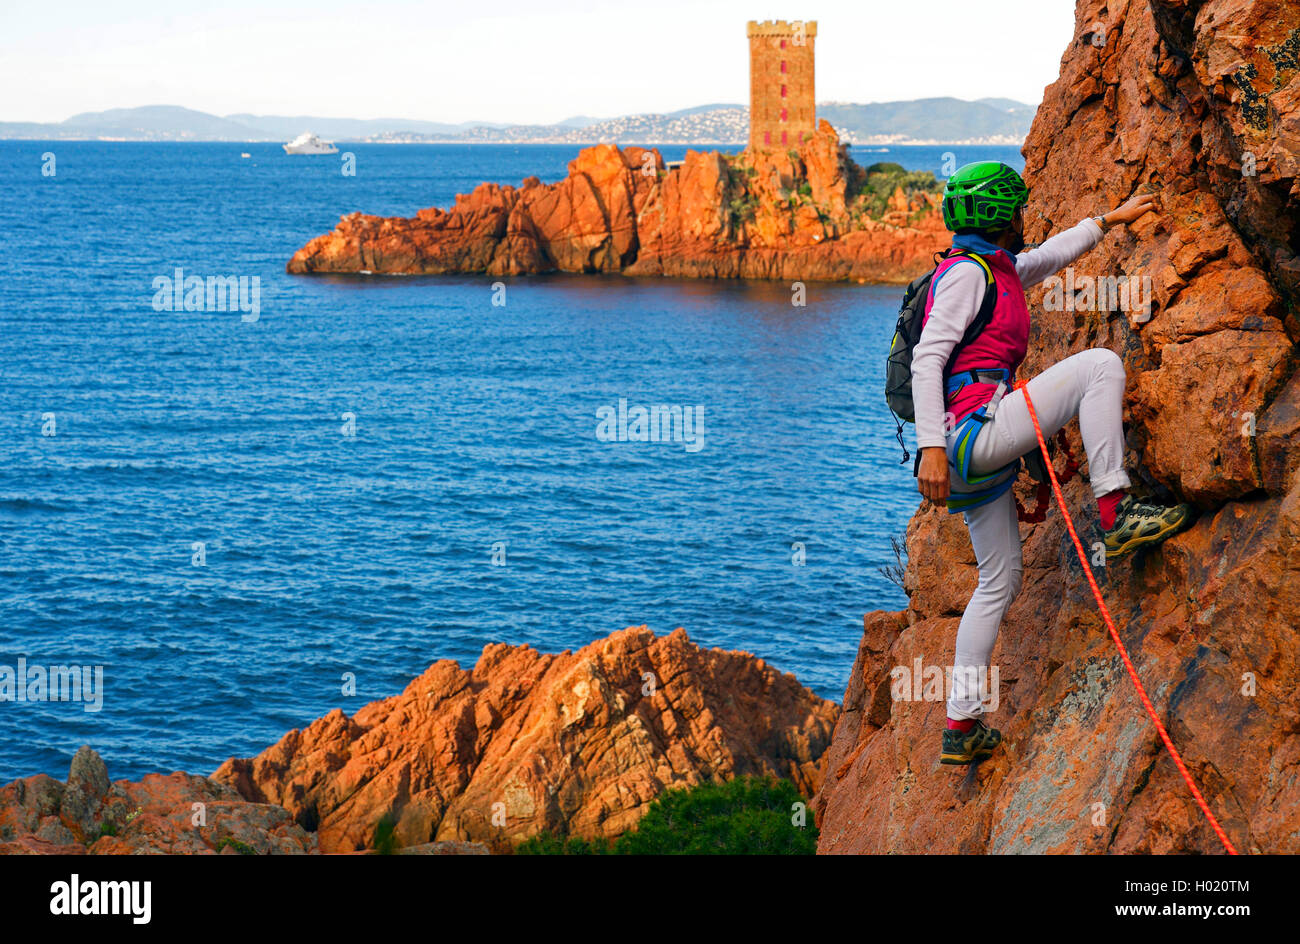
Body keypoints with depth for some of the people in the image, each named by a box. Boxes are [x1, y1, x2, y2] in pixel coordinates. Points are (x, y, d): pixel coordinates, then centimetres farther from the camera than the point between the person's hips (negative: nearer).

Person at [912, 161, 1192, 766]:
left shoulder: (998, 271, 22)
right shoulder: (966, 272, -7)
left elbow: (1049, 256, 42)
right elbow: (927, 359, -17)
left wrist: (1110, 220, 50)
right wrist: (932, 447, -25)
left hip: (976, 451, 10)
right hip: (975, 425, -10)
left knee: (999, 583, 14)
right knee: (1100, 364, -12)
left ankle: (960, 726, 16)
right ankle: (1115, 511, -15)